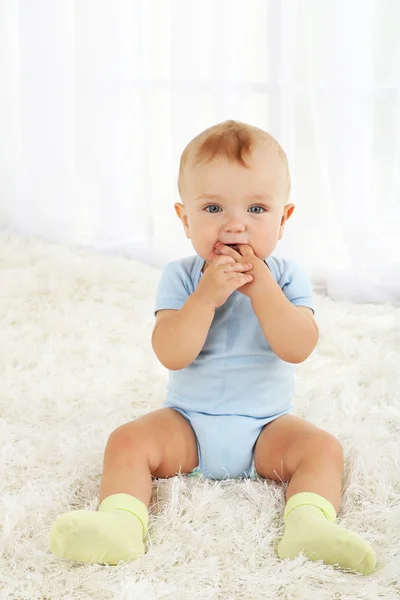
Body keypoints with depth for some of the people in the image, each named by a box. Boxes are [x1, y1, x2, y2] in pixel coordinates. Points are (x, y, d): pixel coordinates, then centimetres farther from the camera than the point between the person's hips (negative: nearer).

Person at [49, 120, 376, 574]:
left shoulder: (286, 277, -4)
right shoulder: (180, 278, -6)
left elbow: (297, 348, -20)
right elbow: (171, 354, -19)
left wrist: (260, 286, -25)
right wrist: (207, 295, -29)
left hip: (266, 426, 0)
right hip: (188, 422, 0)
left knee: (322, 448, -24)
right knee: (128, 441, -22)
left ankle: (309, 521, -39)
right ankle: (120, 520, -37)